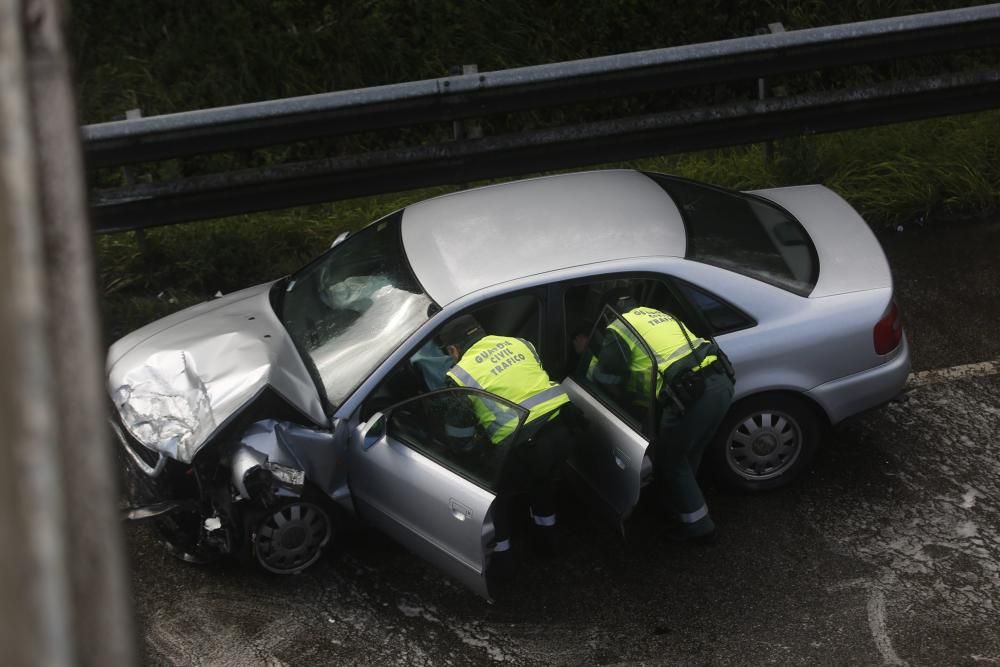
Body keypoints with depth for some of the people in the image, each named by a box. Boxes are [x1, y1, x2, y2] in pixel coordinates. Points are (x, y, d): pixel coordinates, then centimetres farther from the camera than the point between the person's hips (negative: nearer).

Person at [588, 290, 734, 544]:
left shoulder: (619, 329, 6)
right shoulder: (660, 314, 30)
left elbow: (606, 382, 8)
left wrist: (588, 358, 27)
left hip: (693, 393, -7)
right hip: (721, 381, 7)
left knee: (670, 460, 13)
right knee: (688, 453, 27)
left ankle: (698, 525, 17)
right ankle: (677, 502, 44)